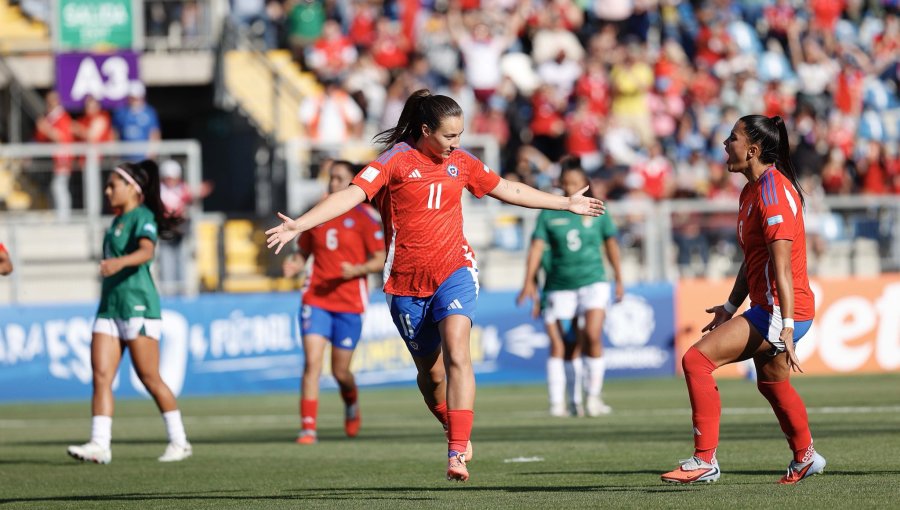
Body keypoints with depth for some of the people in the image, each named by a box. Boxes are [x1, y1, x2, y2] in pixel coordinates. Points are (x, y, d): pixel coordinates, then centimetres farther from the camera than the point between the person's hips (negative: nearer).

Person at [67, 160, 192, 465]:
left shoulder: (143, 217, -9)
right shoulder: (118, 221, 18)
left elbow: (146, 251, -29)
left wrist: (119, 263, -46)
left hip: (138, 307, -8)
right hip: (110, 308, 8)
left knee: (149, 378, -3)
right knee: (101, 375, -5)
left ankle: (179, 442, 8)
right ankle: (99, 445, -11)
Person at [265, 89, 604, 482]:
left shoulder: (460, 162, 8)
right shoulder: (396, 160, -5)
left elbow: (510, 191, 22)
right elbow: (352, 194, -16)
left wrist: (567, 203, 29)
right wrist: (299, 225, -30)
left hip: (454, 271, 1)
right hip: (407, 283, -1)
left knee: (455, 351, -21)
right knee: (430, 371, 6)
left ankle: (457, 452, -26)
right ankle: (458, 434, 33)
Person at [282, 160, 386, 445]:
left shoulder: (365, 216, -2)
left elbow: (379, 260, -2)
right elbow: (303, 252, 18)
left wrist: (356, 270, -21)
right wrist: (294, 266, -5)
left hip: (349, 303, -2)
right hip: (316, 299, 2)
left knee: (340, 370, 6)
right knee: (312, 362, -13)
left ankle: (351, 405, 40)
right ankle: (308, 428, -14)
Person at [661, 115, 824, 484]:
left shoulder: (773, 192, -18)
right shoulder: (752, 190, 13)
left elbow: (782, 266, -25)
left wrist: (786, 327, -29)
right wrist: (730, 307, 25)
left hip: (782, 311, -11)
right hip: (766, 309, 11)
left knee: (697, 360, -16)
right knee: (771, 382, 27)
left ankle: (705, 461, -13)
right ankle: (805, 458, 46)